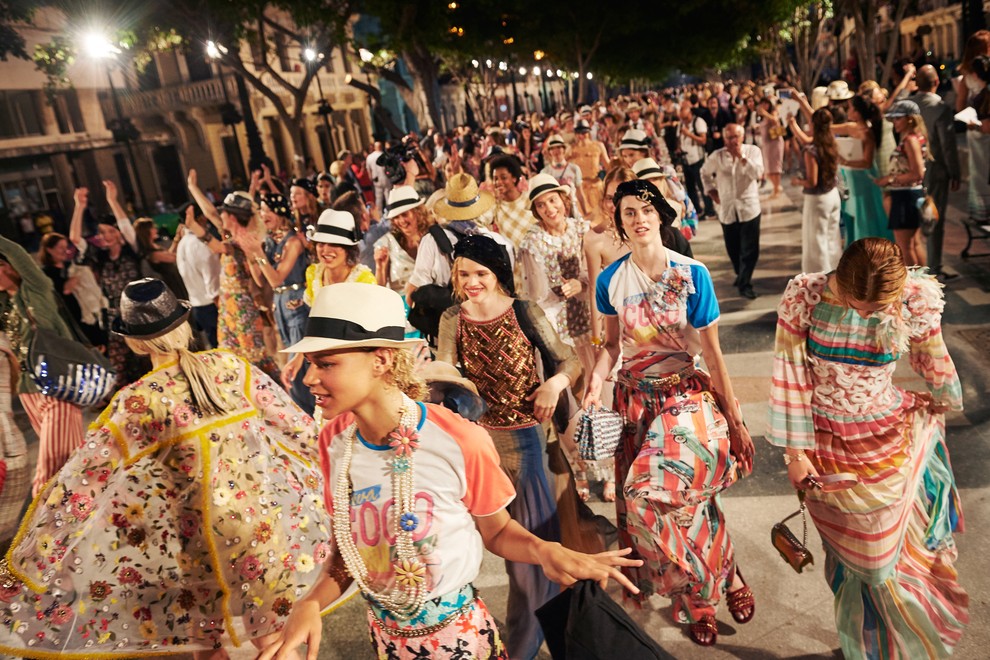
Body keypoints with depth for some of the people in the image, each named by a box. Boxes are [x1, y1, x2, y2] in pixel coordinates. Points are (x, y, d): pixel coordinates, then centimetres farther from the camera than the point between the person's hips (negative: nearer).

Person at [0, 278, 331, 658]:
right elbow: (298, 428, 3)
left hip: (220, 529, -3)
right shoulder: (231, 366, -3)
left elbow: (80, 482, -8)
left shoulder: (142, 400, -11)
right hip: (281, 510, 3)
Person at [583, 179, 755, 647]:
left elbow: (712, 353, -7)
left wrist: (734, 421, -5)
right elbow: (613, 344, 8)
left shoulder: (692, 274, -9)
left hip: (686, 395, -3)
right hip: (635, 399, 4)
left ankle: (725, 575, 7)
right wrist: (597, 377, -14)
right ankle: (696, 602, 29)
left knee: (652, 493, -21)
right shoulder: (611, 280, -1)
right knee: (642, 503, 6)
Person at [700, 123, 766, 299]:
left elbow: (758, 174, -17)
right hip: (727, 209, 2)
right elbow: (705, 173, 17)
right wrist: (711, 191, 9)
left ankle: (745, 283, 3)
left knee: (750, 249, -6)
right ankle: (741, 275, 36)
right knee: (733, 249, 12)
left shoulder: (753, 150, -3)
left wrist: (741, 156, -21)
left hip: (749, 208, -2)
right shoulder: (717, 156, 0)